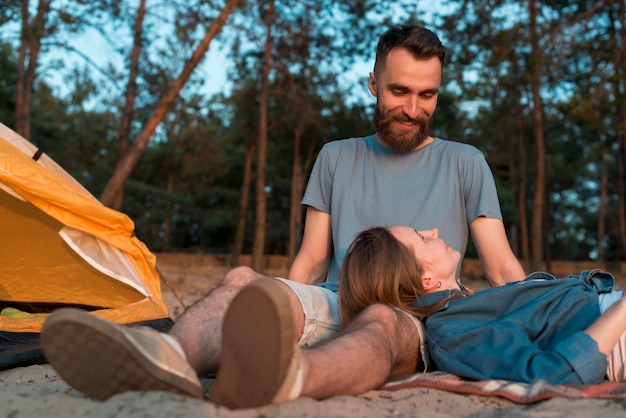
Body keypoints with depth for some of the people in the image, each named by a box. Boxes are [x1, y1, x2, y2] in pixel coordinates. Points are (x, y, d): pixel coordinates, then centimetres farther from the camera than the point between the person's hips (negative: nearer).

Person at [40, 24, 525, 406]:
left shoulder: (465, 163, 15)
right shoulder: (336, 158, 20)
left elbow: (501, 265, 10)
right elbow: (310, 258, 16)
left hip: (421, 321, -1)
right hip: (339, 306, 1)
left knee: (381, 319, -39)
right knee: (245, 280, -30)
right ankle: (171, 355, -62)